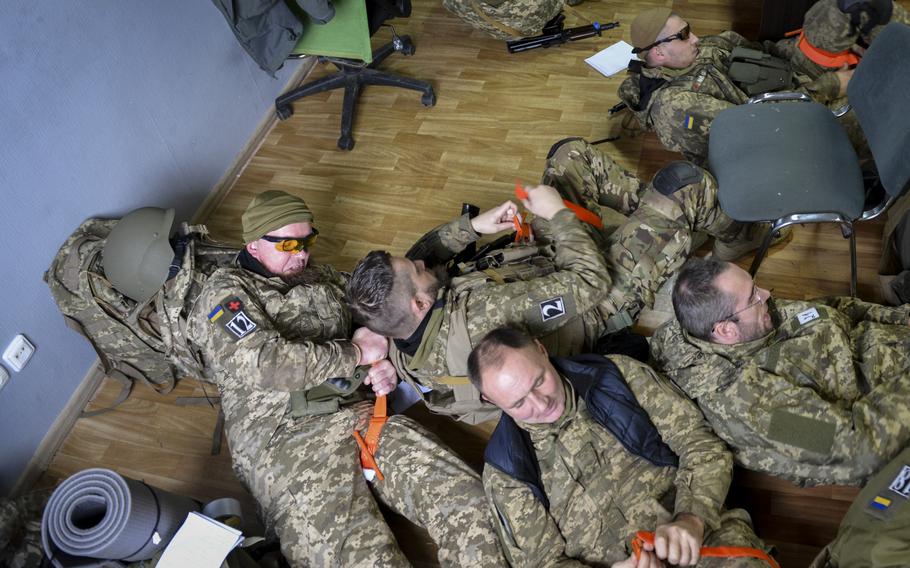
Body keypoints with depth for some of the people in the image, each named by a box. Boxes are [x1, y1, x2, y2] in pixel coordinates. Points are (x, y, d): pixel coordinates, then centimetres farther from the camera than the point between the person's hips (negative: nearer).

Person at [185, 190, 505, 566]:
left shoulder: (322, 279, 22)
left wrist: (383, 365, 6)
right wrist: (354, 353, -5)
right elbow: (266, 363, -14)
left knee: (468, 503, -13)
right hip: (286, 445, -5)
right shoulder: (223, 293, 3)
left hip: (362, 418, 6)